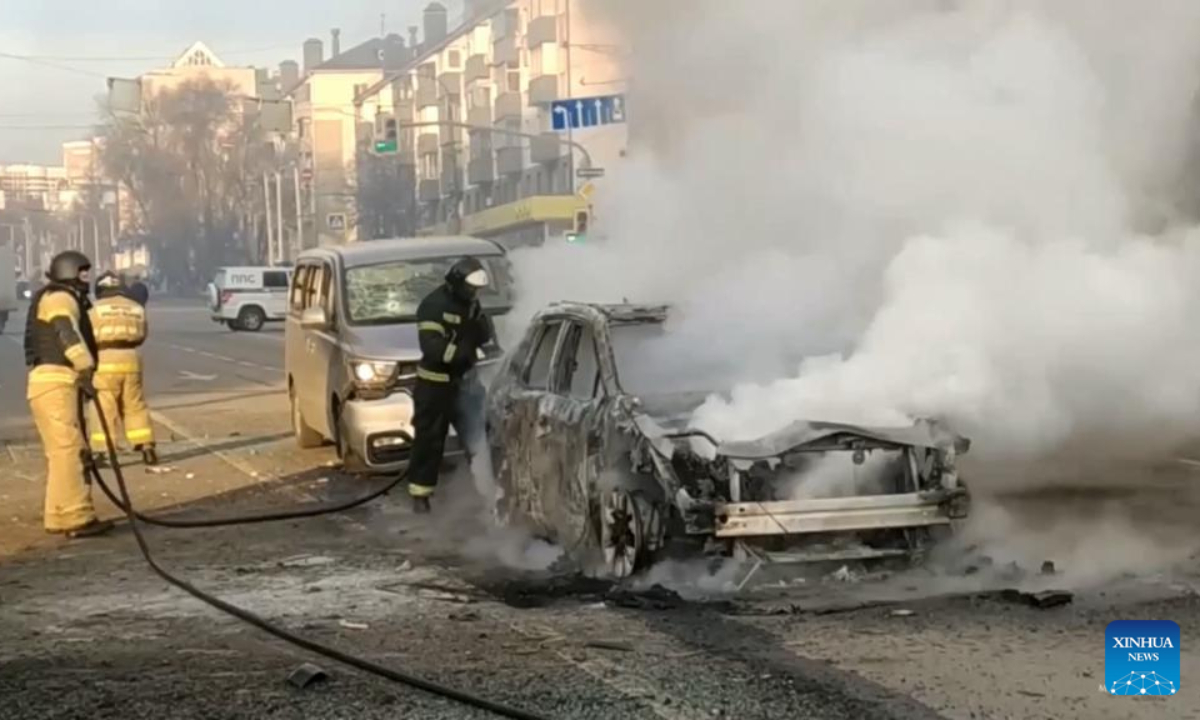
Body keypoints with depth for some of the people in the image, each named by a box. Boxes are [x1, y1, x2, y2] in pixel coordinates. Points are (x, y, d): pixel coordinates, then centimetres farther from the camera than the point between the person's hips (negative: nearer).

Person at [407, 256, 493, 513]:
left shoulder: (470, 303, 9)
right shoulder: (433, 306, -17)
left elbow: (485, 337, 9)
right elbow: (432, 347, -25)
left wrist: (478, 319, -13)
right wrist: (469, 352, -25)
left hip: (464, 380, 7)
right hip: (435, 382, -7)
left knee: (477, 435, 9)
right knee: (429, 438, -3)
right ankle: (420, 493, 3)